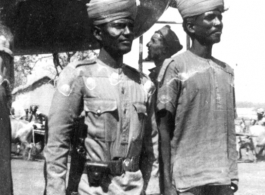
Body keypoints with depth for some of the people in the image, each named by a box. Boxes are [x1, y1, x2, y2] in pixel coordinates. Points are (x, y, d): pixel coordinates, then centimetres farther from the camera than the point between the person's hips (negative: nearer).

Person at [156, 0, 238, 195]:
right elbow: (164, 127, -6)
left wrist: (233, 175, 10)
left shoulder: (227, 71, 11)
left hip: (223, 179, 5)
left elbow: (229, 128, 14)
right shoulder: (178, 68, -6)